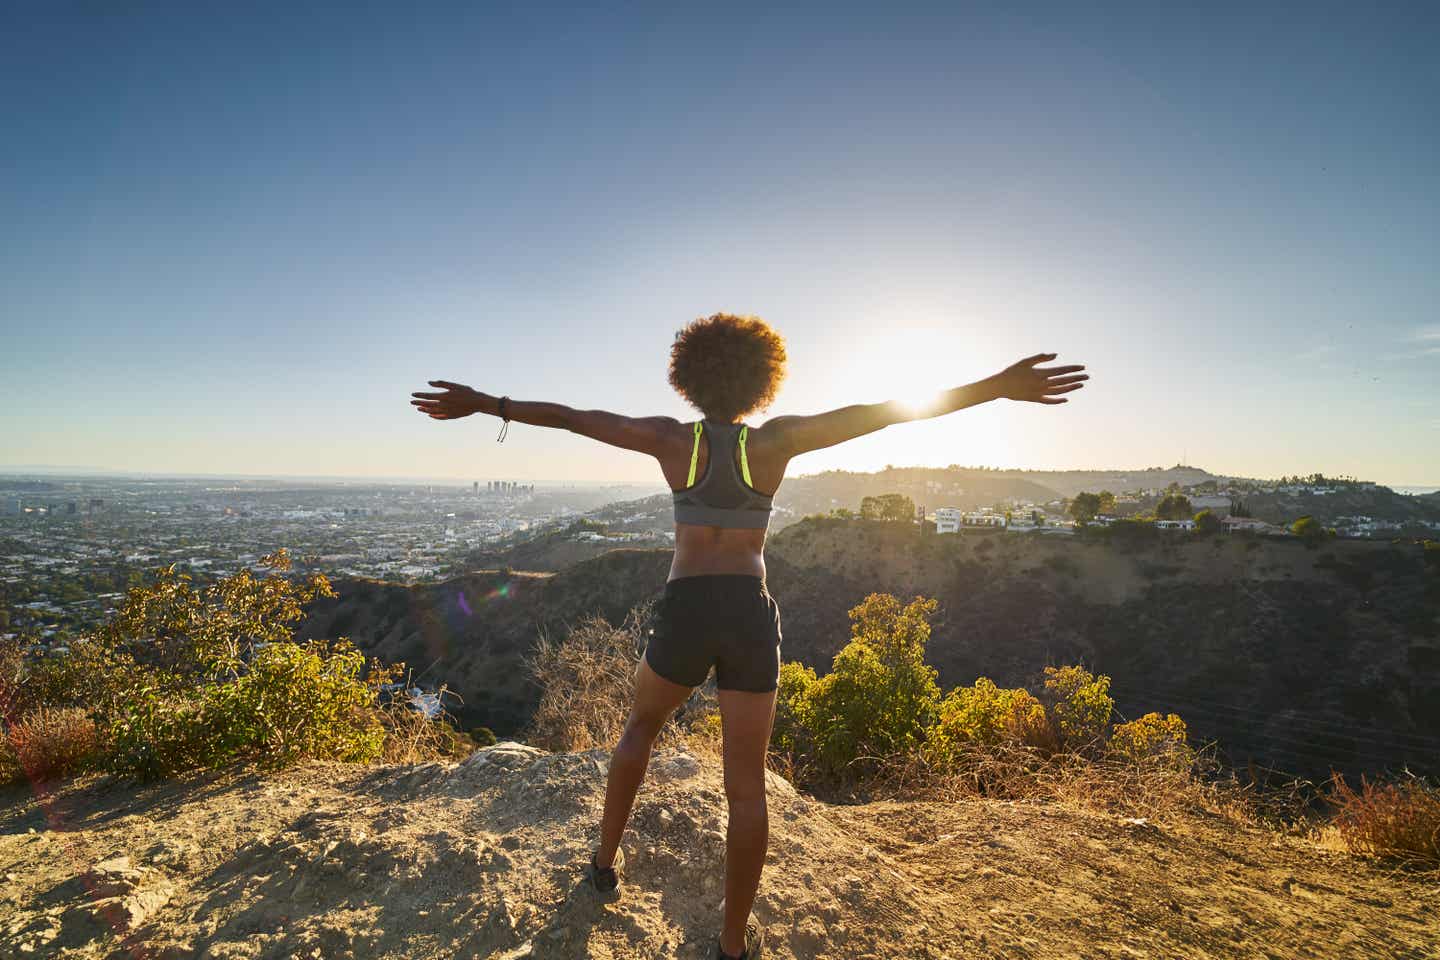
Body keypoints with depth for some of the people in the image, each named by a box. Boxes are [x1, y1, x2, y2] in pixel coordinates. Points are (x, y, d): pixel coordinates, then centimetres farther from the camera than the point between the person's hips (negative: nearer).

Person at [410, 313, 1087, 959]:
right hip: (750, 616, 0)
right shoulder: (774, 440, -2)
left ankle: (606, 859, 40)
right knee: (746, 784, 11)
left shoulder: (672, 438, -1)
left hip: (684, 614, 1)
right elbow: (881, 413, -8)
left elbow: (573, 418, 2)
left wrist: (486, 405, 12)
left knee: (641, 724, 30)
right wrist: (998, 386, -9)